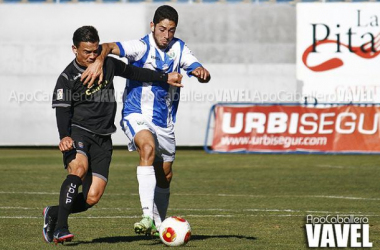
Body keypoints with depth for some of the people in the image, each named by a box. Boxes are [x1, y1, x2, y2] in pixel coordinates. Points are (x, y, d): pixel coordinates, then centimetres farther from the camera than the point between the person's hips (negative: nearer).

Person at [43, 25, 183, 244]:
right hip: (78, 133, -4)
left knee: (92, 198, -7)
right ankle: (60, 227, -32)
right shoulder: (67, 78, -8)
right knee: (79, 167, -36)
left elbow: (132, 72, 23)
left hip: (103, 138, 5)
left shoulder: (107, 64, 8)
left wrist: (165, 78, 23)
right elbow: (63, 112, -15)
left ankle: (53, 213, 19)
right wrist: (64, 137, -33)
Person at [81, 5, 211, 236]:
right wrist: (99, 61, -48)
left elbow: (204, 75, -3)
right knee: (148, 148, -34)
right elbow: (110, 47, -26)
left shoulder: (179, 48, 2)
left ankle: (158, 225, 34)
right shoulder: (142, 47, -13)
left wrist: (201, 73, -27)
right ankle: (147, 216, -41)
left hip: (165, 121, 6)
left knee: (165, 175, 12)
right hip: (138, 114, -6)